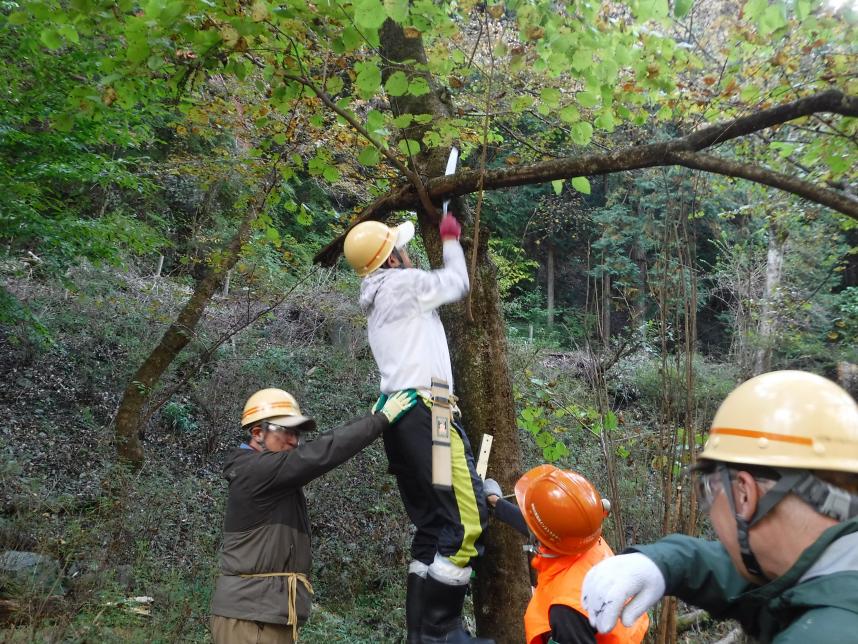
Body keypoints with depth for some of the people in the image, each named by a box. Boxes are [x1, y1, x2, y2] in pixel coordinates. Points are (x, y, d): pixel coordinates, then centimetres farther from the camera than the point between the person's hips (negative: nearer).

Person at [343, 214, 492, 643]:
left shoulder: (378, 302, 25)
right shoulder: (402, 282, -1)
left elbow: (436, 289, 36)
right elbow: (456, 283, 12)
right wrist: (450, 241, 29)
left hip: (401, 414, 10)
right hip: (425, 411, -10)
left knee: (431, 525, 11)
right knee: (467, 517, -11)